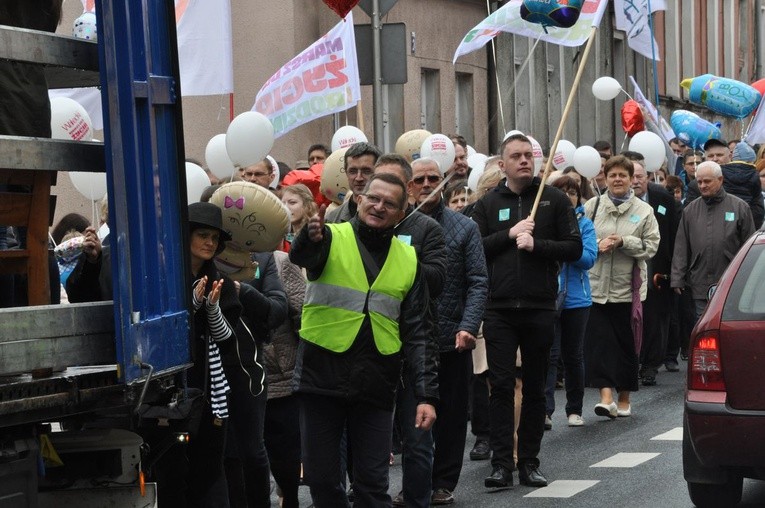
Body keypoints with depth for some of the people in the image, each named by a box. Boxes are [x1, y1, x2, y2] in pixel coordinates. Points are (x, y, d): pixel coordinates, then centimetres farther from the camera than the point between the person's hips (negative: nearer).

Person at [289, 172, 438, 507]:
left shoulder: (408, 259, 8)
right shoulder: (332, 238, 0)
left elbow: (416, 333, 8)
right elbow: (300, 256, -25)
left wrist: (427, 394, 0)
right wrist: (311, 237, -49)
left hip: (375, 386, 2)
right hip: (322, 378, -2)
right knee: (321, 478, 4)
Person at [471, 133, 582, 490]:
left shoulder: (554, 200, 6)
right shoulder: (488, 204, 9)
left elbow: (574, 247, -1)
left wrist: (536, 244, -13)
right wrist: (509, 235, -10)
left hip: (540, 309, 0)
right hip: (499, 310, 0)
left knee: (535, 387, 7)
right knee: (501, 386, -4)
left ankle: (529, 462, 14)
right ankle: (502, 463, -2)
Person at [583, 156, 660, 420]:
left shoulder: (643, 210, 4)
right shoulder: (591, 206, 6)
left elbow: (651, 246, -2)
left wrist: (623, 242, -15)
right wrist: (598, 246, -12)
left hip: (627, 287, 0)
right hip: (596, 285, 0)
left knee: (627, 343, 6)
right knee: (598, 340, -10)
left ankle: (624, 398, 19)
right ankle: (606, 396, -14)